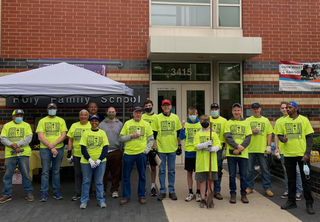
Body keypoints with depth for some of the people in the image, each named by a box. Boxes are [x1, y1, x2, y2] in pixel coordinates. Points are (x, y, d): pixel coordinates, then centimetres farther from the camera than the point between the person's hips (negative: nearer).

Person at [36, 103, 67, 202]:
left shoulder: (61, 121, 9)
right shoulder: (42, 121, 6)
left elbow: (63, 135, 0)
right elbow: (40, 137, -3)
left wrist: (53, 144, -13)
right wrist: (51, 147, -11)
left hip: (58, 149, 1)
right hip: (45, 149, -1)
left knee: (56, 171, 8)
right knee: (45, 171, 1)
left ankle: (56, 191, 16)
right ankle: (44, 193, 8)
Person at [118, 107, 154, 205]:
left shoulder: (146, 124, 7)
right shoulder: (127, 123, 5)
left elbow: (151, 139, 9)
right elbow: (120, 138, 3)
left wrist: (146, 150, -3)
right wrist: (131, 136, -12)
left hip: (141, 153, 0)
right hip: (128, 153, 0)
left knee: (142, 176, 8)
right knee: (126, 176, 5)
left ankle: (142, 196, 21)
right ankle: (126, 196, 19)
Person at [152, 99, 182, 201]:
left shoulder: (175, 117, 5)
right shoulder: (157, 118, -1)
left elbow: (178, 133, 11)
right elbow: (154, 134, 0)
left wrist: (179, 145, 9)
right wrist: (154, 147, -4)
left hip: (172, 148, 2)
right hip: (161, 148, -1)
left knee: (172, 170, 8)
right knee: (162, 170, 5)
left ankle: (171, 191, 18)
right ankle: (162, 191, 16)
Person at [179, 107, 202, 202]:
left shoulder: (201, 124, 2)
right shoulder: (186, 124, 3)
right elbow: (181, 137, -3)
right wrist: (183, 127, -15)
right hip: (188, 151, 1)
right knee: (189, 173, 8)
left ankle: (198, 193, 19)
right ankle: (190, 193, 20)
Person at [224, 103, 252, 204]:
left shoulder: (246, 123, 10)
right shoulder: (228, 123, 6)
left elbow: (248, 138, 2)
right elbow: (228, 137, -4)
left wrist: (241, 148, -12)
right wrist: (237, 146, -17)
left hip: (243, 153, 1)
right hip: (231, 153, -1)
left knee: (243, 176, 7)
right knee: (232, 175, 4)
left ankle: (243, 194, 21)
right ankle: (233, 194, 15)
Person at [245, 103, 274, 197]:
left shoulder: (265, 120, 9)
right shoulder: (247, 120, 7)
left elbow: (270, 134, 6)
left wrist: (269, 146, -3)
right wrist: (251, 131, -13)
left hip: (262, 149, 0)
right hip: (250, 148, 0)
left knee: (265, 169, 4)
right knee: (249, 169, 6)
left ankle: (267, 188, 13)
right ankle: (249, 187, 17)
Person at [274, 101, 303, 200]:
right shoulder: (278, 121, 11)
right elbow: (276, 135, 12)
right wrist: (276, 148, 6)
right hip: (282, 150, 4)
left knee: (297, 171, -2)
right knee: (286, 171, 12)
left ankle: (299, 192, 8)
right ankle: (288, 190, 22)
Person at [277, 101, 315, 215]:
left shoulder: (304, 120, -1)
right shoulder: (284, 121, 5)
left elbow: (309, 137, -2)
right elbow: (279, 135, 10)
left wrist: (307, 153, -10)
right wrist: (282, 138, -15)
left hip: (302, 154, -2)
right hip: (288, 154, 2)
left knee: (306, 179, 4)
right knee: (291, 179, 12)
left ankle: (309, 204, 16)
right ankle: (291, 201, 24)